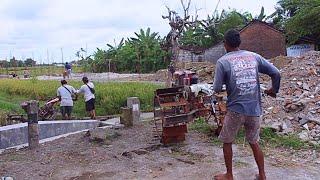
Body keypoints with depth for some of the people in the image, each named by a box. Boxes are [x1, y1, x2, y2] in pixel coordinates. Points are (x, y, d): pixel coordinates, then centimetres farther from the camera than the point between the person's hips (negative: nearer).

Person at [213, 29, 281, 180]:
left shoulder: (223, 61, -8)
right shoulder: (254, 56, 4)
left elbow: (217, 89, -9)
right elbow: (276, 73, 4)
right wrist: (274, 90, 22)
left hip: (236, 109, -4)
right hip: (255, 109, 4)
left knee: (227, 142, 16)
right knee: (254, 142, 21)